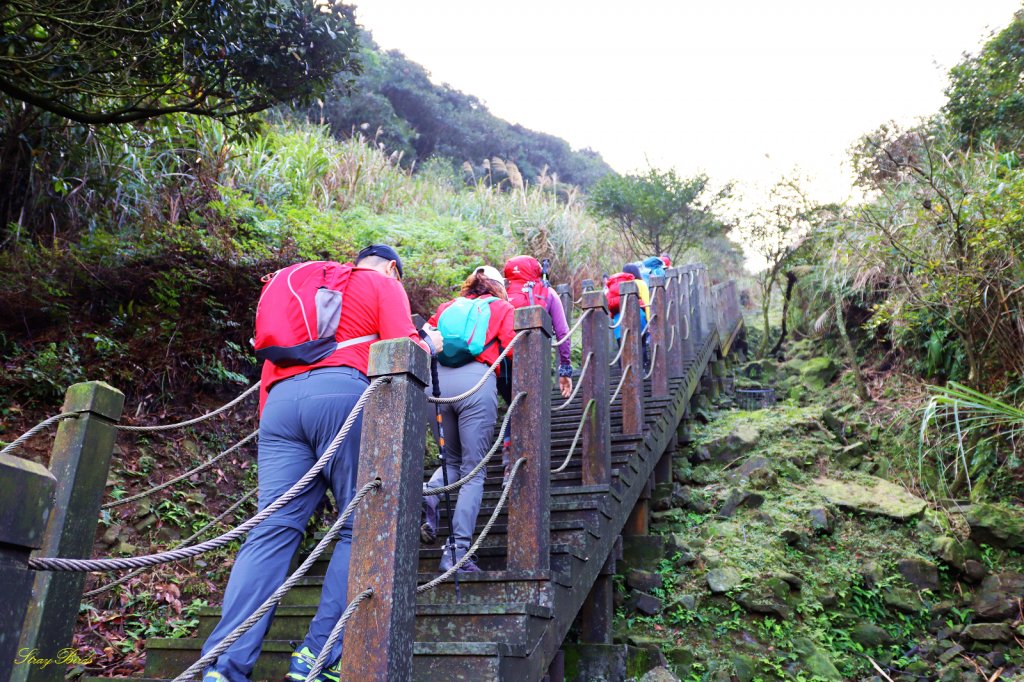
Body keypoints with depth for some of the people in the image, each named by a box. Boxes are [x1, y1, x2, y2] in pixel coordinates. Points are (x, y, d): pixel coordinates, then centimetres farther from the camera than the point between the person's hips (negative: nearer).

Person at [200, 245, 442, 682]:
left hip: (280, 400, 6)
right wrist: (431, 345, 22)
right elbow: (403, 349, 1)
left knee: (273, 529, -1)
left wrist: (267, 418, 27)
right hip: (342, 394, -5)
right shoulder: (385, 284, 16)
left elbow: (273, 355, 27)